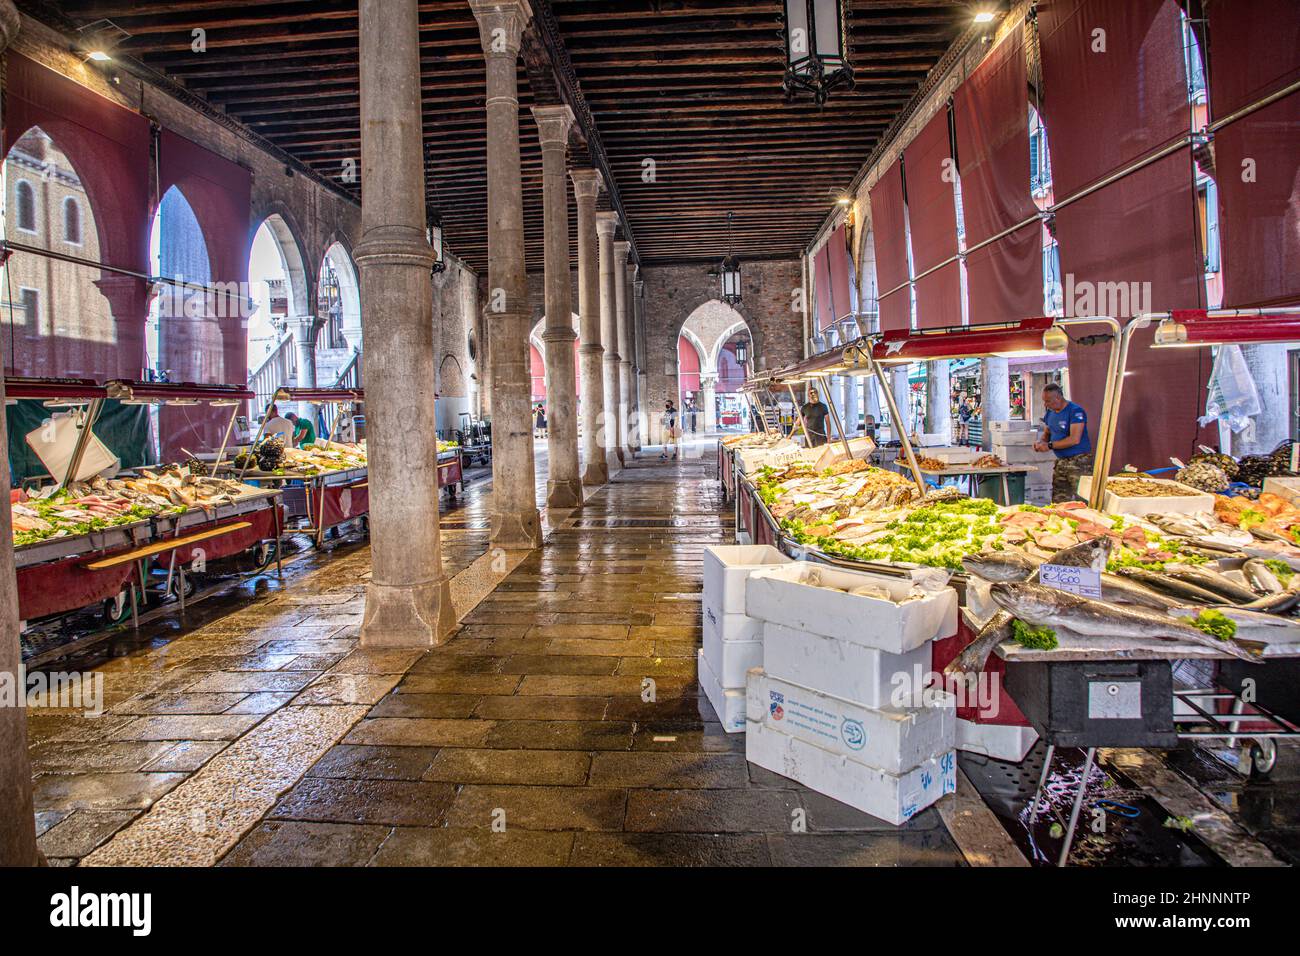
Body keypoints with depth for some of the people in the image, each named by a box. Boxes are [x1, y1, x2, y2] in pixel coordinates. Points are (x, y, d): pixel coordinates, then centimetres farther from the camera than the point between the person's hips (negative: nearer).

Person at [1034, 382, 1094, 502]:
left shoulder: (1075, 411, -14)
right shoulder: (1050, 413, 11)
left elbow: (1074, 439, -22)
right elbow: (1046, 433, 22)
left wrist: (1050, 445, -18)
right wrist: (1040, 442, -1)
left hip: (1079, 461, -8)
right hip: (1060, 461, 8)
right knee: (1058, 503, 6)